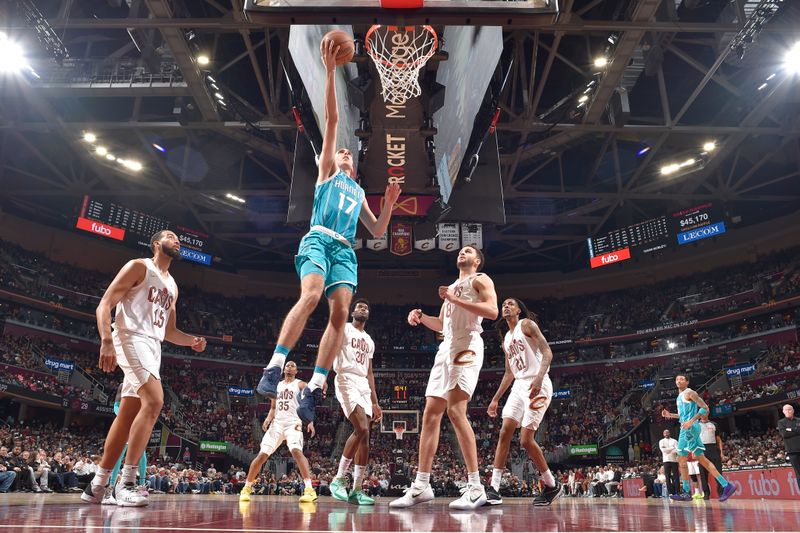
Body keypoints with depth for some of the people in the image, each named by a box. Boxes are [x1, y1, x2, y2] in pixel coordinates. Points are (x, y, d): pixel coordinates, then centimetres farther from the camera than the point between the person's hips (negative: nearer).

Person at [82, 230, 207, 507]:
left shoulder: (172, 286, 23)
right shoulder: (139, 266, 0)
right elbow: (105, 304, -9)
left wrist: (192, 341, 7)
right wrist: (107, 341, -24)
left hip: (153, 346, 9)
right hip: (133, 338, -9)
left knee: (127, 416, 9)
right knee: (154, 400, -24)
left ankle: (97, 485, 18)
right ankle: (126, 483, -20)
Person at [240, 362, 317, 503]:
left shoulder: (301, 385, 4)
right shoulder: (276, 385, 18)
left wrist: (310, 422, -20)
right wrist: (268, 418, -1)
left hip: (293, 423, -5)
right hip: (277, 424, 5)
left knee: (296, 451, -28)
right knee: (262, 455, -2)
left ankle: (310, 489, -32)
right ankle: (246, 488, 13)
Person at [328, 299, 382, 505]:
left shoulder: (369, 341, 25)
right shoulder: (343, 329, 4)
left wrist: (374, 402, 19)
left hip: (363, 385, 7)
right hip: (347, 381, -7)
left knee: (364, 436, 1)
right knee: (361, 429, -21)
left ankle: (357, 490, 6)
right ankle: (338, 479, -9)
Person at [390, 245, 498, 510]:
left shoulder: (480, 280, 5)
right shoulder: (452, 287, 29)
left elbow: (492, 311, -13)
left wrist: (454, 299, -13)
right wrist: (420, 317, 13)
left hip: (467, 346, -8)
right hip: (446, 349, 8)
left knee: (455, 410, -21)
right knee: (430, 414, 2)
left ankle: (476, 487, -16)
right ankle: (421, 486, 5)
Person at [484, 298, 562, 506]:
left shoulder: (527, 324, -1)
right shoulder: (506, 339, 22)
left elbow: (547, 352, -12)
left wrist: (539, 377, -28)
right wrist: (495, 399, 24)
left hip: (537, 385, -7)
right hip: (519, 386, 7)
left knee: (526, 439, -10)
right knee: (505, 432, -6)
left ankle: (552, 485, 10)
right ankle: (494, 488, -7)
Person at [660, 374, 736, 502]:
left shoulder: (689, 393, -7)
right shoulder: (679, 397, 21)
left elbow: (705, 408, -15)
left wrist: (691, 421, -21)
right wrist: (670, 415, 20)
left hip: (690, 428, -10)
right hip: (687, 428, 10)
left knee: (681, 458, -6)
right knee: (702, 459, 8)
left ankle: (686, 492, -1)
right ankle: (726, 485, 7)